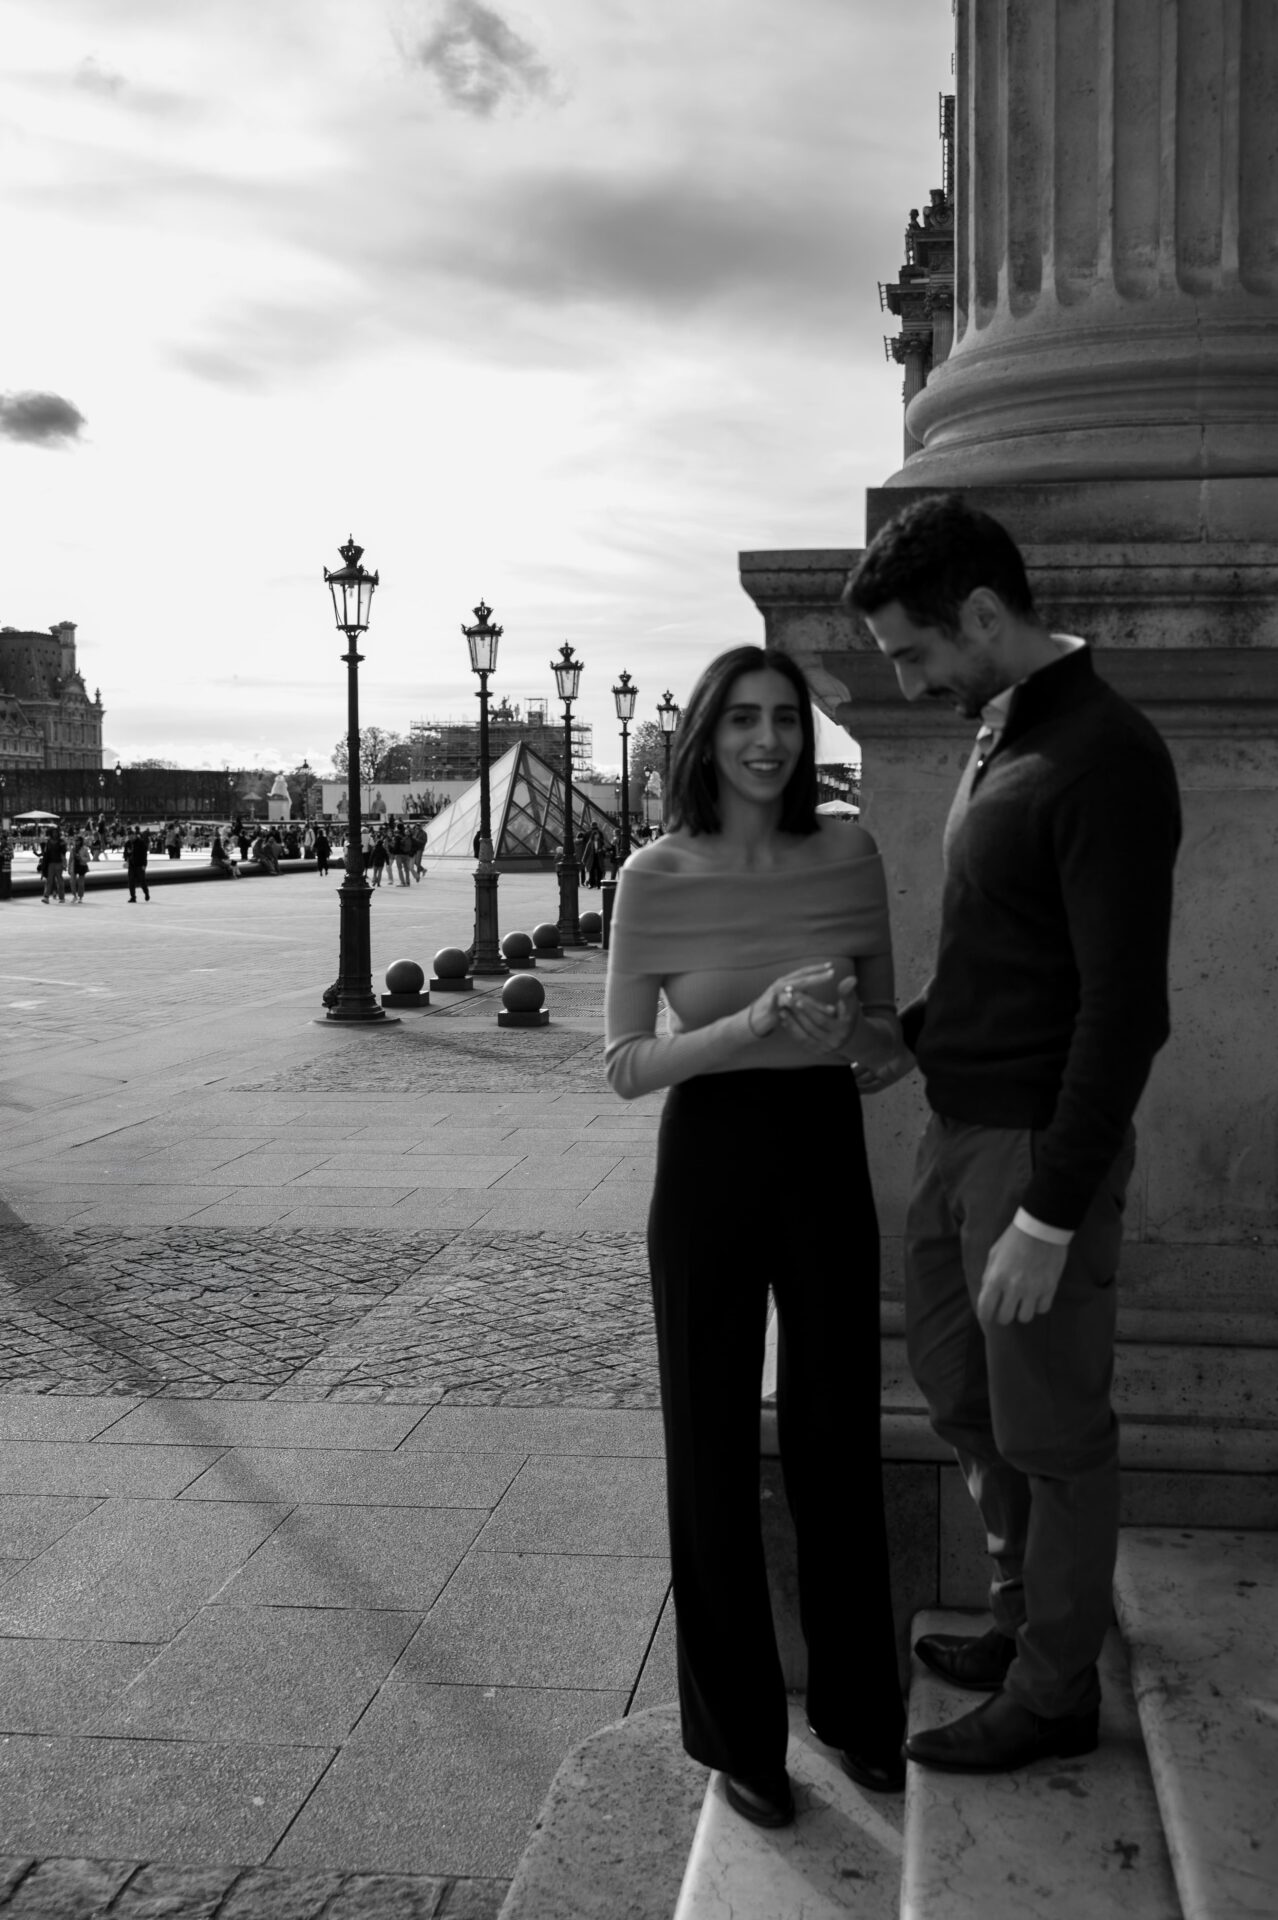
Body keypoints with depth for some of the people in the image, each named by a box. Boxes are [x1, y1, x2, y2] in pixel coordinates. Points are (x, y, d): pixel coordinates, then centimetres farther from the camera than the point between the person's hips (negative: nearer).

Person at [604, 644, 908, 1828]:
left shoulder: (849, 859, 0)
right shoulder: (654, 878, -8)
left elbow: (887, 1034, 9)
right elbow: (625, 1065, -7)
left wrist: (843, 1025, -15)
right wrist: (755, 1022, -21)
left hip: (828, 1154, 3)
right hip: (708, 1162, -2)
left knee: (836, 1434, 13)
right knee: (714, 1445, 7)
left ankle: (856, 1706, 34)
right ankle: (737, 1731, 25)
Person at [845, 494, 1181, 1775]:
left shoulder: (1105, 759, -19)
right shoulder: (996, 739, 10)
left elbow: (1124, 1008, -22)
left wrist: (1049, 1215, -22)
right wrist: (913, 1038, 10)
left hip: (1042, 1149, -9)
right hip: (957, 1127, 9)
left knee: (1049, 1428, 6)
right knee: (957, 1385, 20)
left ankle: (1053, 1690, 24)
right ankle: (1025, 1616, 39)